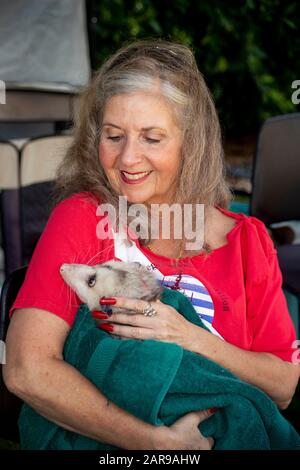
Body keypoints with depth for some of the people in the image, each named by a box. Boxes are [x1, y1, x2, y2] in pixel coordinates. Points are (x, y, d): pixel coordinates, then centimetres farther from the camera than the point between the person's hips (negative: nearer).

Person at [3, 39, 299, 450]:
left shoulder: (247, 239, 2)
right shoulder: (80, 219, -6)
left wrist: (192, 339, -16)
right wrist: (160, 441, -21)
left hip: (225, 434, 3)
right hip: (101, 443, -2)